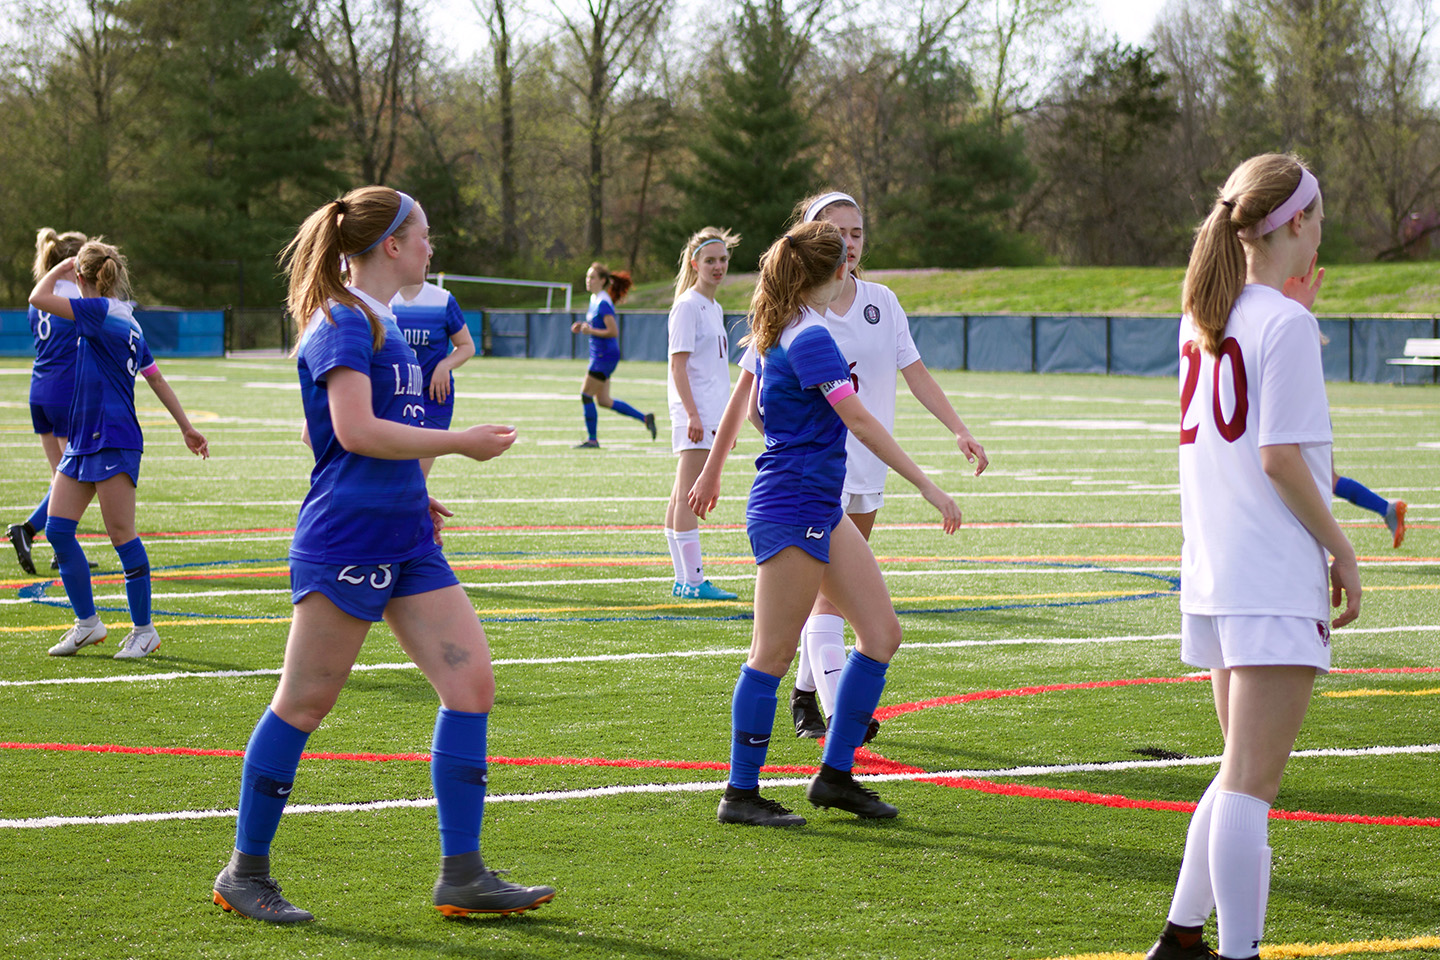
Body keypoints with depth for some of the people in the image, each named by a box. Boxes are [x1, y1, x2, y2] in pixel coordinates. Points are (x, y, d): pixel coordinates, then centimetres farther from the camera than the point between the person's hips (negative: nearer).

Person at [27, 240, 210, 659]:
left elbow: (38, 298, -18)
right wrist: (185, 426, 25)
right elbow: (156, 377, 20)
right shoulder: (126, 322, 15)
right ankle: (87, 623, 13)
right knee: (57, 529, 5)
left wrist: (61, 267, 0)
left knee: (122, 535, -4)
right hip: (83, 440, 9)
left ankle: (143, 630, 4)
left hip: (113, 443, -9)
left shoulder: (103, 311, -13)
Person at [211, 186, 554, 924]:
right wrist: (461, 443, -16)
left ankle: (462, 876, 2)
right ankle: (245, 873, 11)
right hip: (345, 538, -9)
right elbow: (355, 428, -23)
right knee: (303, 703, -1)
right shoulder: (343, 323, -11)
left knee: (471, 682, 0)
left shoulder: (376, 323, 17)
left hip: (404, 539, 9)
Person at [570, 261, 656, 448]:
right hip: (598, 355, 10)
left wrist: (590, 331, -21)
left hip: (605, 356, -10)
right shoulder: (594, 299, 12)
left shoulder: (603, 303, -18)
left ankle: (591, 439, 6)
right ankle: (645, 418, 17)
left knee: (586, 395, -3)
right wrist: (583, 327, 7)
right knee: (603, 400, 12)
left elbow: (613, 332, -22)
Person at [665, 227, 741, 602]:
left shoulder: (714, 308, 18)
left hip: (710, 415, 9)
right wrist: (692, 414, -21)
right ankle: (693, 581, -10)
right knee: (688, 497, -9)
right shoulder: (688, 306, -9)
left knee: (682, 497, 10)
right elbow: (678, 364, -14)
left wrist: (726, 421, 23)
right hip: (694, 415, -9)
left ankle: (684, 580, 11)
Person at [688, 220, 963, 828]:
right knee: (774, 653, -3)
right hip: (792, 510, -10)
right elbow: (858, 420, -22)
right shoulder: (810, 338, -17)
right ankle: (740, 795, 5)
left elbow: (744, 401, 23)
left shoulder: (777, 331, 12)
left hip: (821, 510, 10)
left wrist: (712, 472, 35)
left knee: (881, 633, 7)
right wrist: (926, 486, -21)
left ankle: (835, 775, 13)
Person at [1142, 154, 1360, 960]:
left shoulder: (1205, 318, 12)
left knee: (1245, 773, 19)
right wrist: (1342, 551, -9)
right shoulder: (1285, 324, -12)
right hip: (1277, 579, -9)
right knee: (1251, 784, -7)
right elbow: (1282, 457, -16)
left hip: (1212, 575, 9)